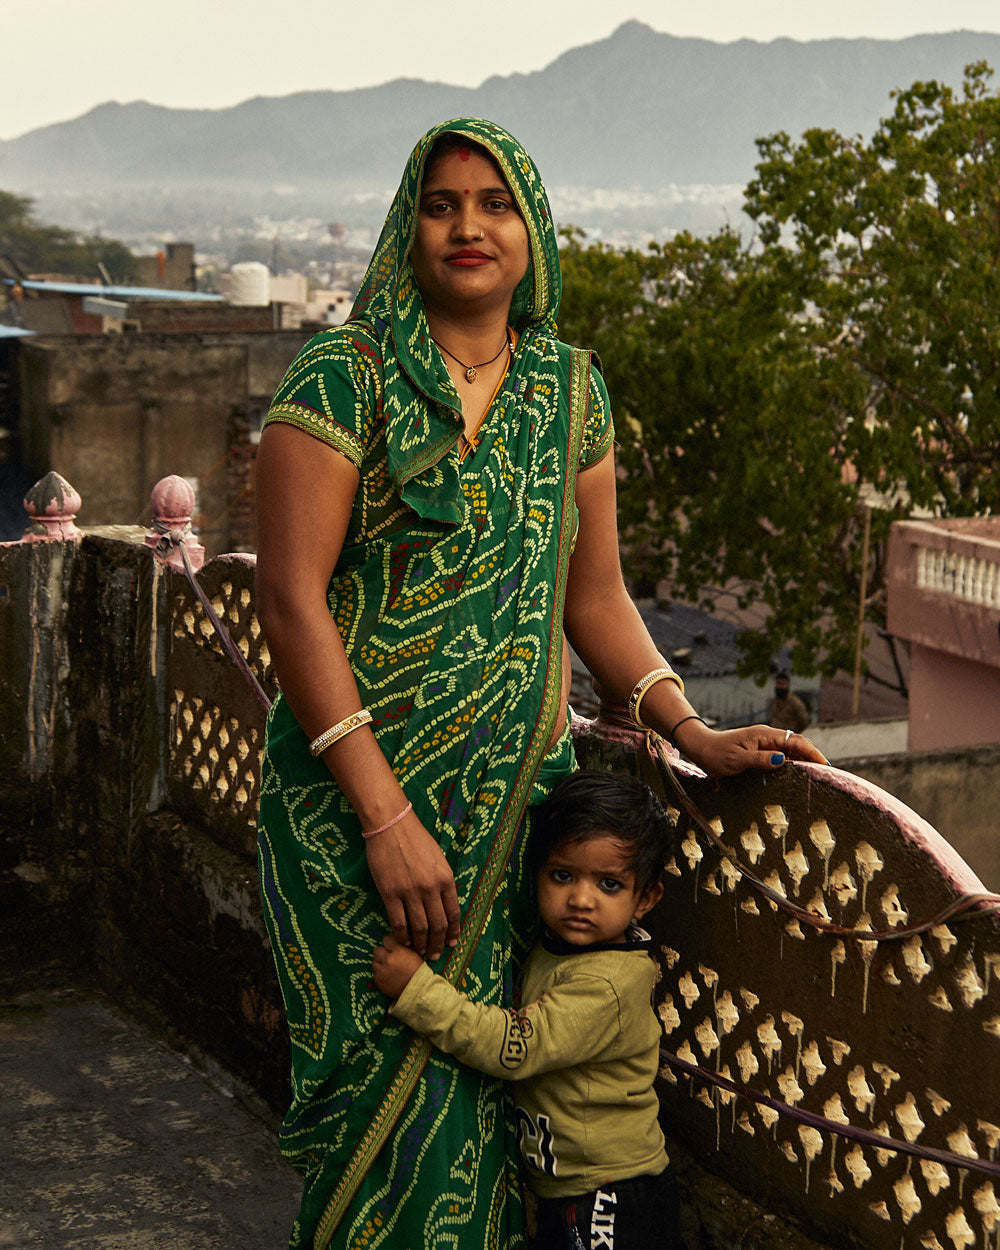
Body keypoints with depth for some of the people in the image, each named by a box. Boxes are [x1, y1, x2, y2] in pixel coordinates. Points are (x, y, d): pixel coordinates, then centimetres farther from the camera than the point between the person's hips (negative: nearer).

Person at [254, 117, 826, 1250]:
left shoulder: (568, 387, 9)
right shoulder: (343, 376, -7)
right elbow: (290, 597, -13)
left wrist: (692, 731, 2)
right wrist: (386, 817, -18)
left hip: (521, 795, 4)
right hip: (358, 794, -4)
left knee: (492, 1078, 6)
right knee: (397, 1077, -1)